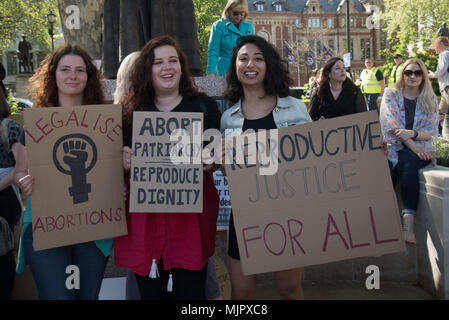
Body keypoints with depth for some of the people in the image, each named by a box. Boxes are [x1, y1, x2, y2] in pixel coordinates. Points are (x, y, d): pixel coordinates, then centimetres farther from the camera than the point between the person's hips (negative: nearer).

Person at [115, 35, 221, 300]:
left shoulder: (204, 106, 6)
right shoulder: (132, 111, 8)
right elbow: (123, 159, 14)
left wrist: (209, 163, -12)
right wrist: (124, 161, -8)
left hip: (191, 211, -1)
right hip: (144, 215, 1)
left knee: (190, 291, 0)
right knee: (151, 292, 6)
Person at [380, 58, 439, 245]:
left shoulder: (430, 100, 13)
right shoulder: (391, 95, 9)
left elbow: (433, 131, 6)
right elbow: (391, 125, -3)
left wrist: (413, 134, -16)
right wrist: (412, 145, -15)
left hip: (419, 149, 0)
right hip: (392, 146, 1)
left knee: (408, 163, -34)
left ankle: (408, 225, -43)